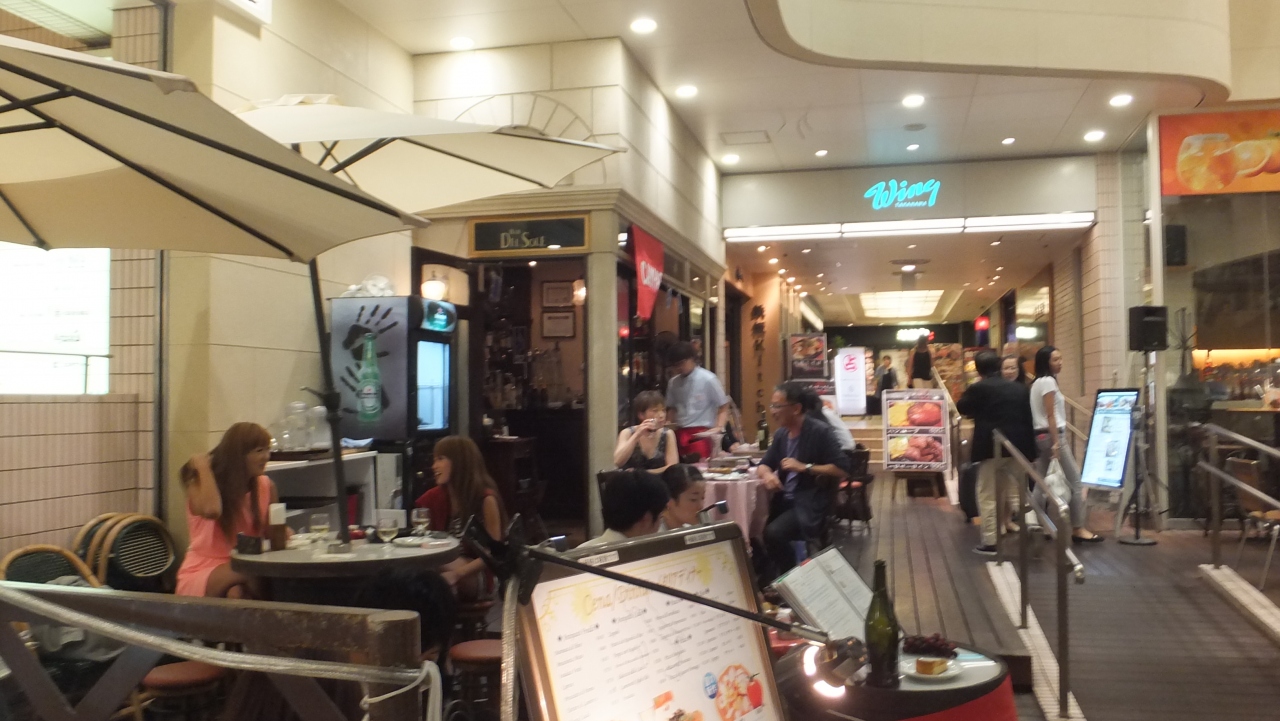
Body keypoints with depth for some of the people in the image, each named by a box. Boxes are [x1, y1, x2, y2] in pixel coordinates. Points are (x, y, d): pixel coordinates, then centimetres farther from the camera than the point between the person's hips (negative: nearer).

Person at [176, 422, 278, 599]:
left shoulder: (265, 486, 4)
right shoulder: (201, 485, -6)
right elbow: (211, 510, -30)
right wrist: (203, 466, -16)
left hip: (245, 570, 3)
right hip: (200, 576, -2)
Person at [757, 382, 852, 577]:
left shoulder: (820, 432, -11)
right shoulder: (781, 433, 10)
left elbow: (842, 469, -15)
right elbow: (764, 464, 15)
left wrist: (804, 467, -19)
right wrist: (767, 475, -10)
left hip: (810, 504, -7)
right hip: (784, 500, 7)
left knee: (773, 533, -29)